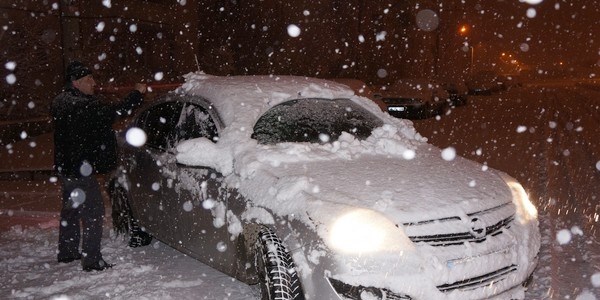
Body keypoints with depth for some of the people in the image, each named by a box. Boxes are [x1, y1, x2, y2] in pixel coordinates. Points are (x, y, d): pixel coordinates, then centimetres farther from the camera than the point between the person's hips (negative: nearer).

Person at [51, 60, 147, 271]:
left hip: (67, 167, 11)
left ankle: (66, 253, 34)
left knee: (71, 209, 21)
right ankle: (92, 261, -2)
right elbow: (110, 114, -29)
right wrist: (137, 95, -23)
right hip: (80, 169, -11)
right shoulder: (78, 105, -23)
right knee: (93, 212, -5)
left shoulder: (63, 102, 11)